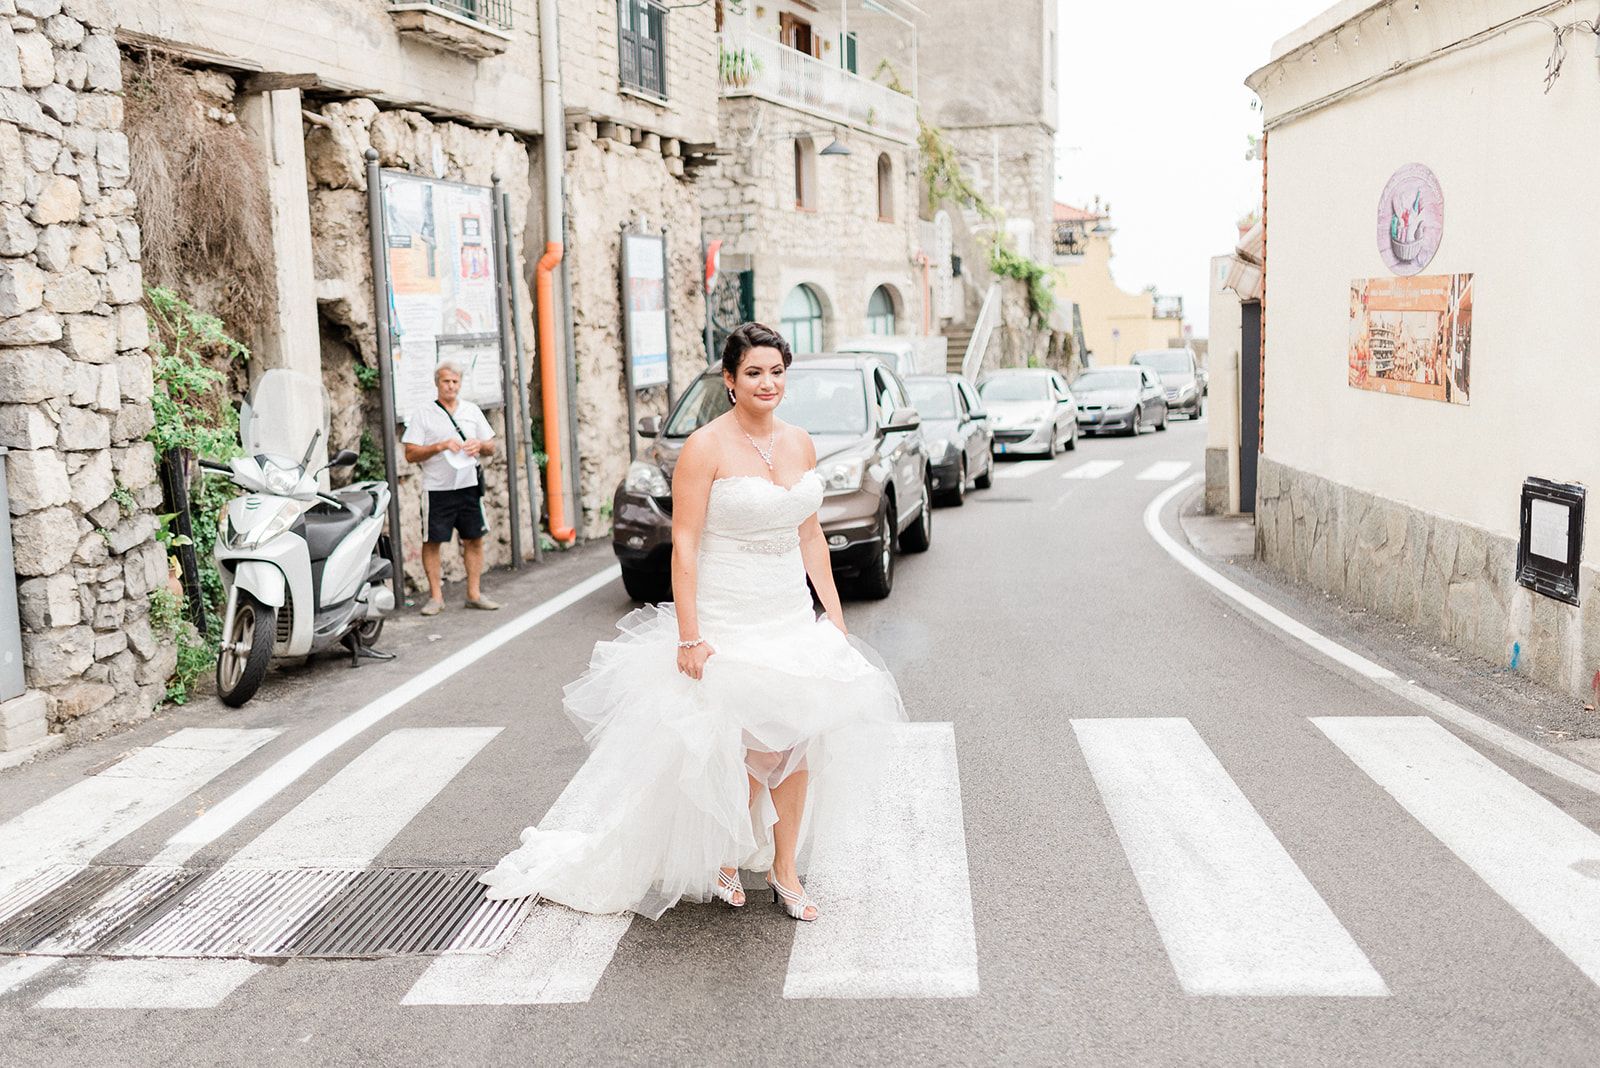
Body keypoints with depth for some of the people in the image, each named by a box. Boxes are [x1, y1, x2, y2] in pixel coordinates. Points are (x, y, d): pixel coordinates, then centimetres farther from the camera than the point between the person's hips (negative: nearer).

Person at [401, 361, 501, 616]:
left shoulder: (472, 411, 12)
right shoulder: (423, 414, 1)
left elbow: (491, 446, 15)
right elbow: (411, 454, -4)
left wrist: (479, 445, -7)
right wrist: (440, 446, -16)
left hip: (469, 485, 3)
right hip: (438, 488, -3)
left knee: (474, 539, 5)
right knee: (432, 541, -1)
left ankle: (473, 593, 15)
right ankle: (436, 595, 8)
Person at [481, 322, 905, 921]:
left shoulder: (800, 444, 7)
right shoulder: (706, 447, -12)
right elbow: (684, 543, -14)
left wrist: (834, 613, 10)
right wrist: (688, 635, -18)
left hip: (792, 619, 6)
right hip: (726, 624, -6)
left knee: (797, 741, 6)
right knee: (739, 749, 3)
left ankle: (784, 871, 22)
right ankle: (720, 858, 29)